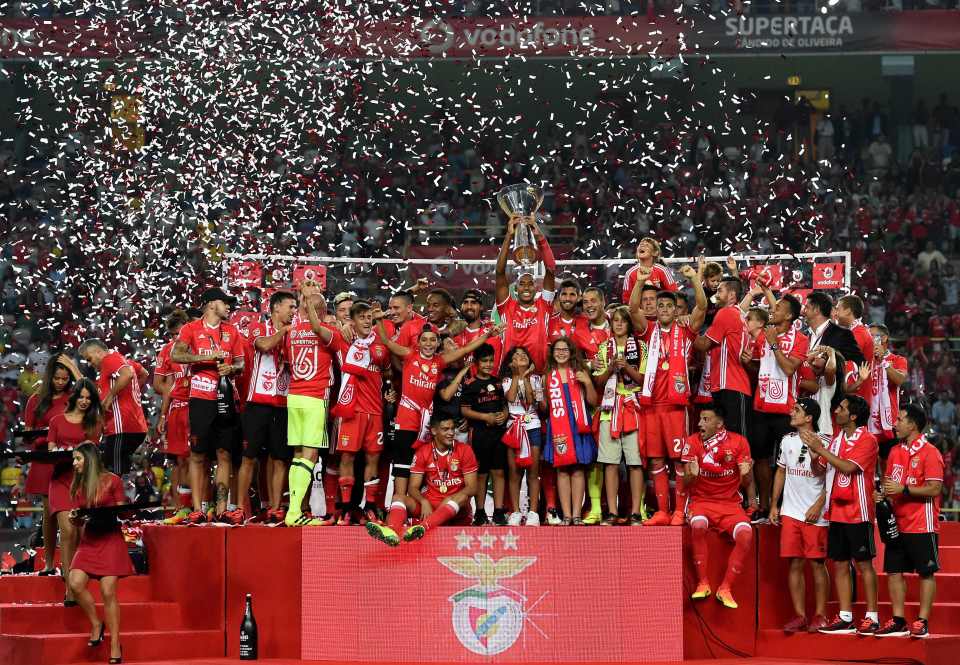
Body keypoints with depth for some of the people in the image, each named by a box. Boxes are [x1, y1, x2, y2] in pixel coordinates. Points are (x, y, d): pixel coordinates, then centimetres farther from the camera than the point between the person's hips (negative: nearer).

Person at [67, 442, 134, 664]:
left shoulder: (112, 480, -2)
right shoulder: (78, 486, 12)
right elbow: (79, 522, 15)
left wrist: (107, 513, -19)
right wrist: (74, 518, -6)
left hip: (110, 539, -5)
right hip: (89, 540, 5)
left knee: (108, 592, -10)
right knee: (75, 583, -15)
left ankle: (115, 645, -5)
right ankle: (96, 624, 7)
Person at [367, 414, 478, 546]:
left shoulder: (464, 450, -2)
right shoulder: (423, 452, 4)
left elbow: (472, 488, -6)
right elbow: (413, 488, 2)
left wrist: (449, 500, -24)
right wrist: (424, 502, -21)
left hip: (456, 508, -2)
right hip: (430, 505, 2)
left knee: (462, 497, -36)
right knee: (398, 497, -21)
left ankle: (423, 527, -60)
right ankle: (391, 531, -56)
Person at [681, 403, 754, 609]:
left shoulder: (738, 442, -1)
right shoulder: (692, 442, -1)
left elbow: (745, 484, 1)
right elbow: (685, 484, -1)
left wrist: (745, 474, -23)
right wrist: (692, 475, -25)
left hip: (730, 502, 1)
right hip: (701, 500, -1)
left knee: (746, 534, -28)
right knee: (698, 526, -35)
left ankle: (725, 589, -17)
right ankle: (703, 583, -24)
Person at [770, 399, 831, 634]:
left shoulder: (824, 442, -6)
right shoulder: (787, 441, 10)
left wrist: (819, 505, -14)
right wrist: (774, 505, 13)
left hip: (815, 514, -5)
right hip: (790, 512, 5)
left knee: (817, 563, -1)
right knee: (795, 563, 3)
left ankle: (820, 615, 6)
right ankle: (799, 616, 8)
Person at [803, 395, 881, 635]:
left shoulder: (867, 440, -9)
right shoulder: (837, 440, 13)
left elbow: (848, 467, -21)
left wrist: (821, 449, -17)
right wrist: (814, 452, -4)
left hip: (858, 514, -7)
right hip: (836, 513, 7)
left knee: (864, 564, -3)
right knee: (839, 564, 6)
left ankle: (872, 618, 1)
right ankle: (845, 618, 10)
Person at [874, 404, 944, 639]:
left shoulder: (930, 453, -10)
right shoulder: (895, 452, 13)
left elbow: (934, 489, -16)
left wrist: (903, 489, -20)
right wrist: (883, 494, -1)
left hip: (921, 526, -7)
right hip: (897, 523, 7)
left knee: (926, 572, 0)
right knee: (894, 571, 6)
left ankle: (923, 622, 2)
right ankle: (898, 621, 12)